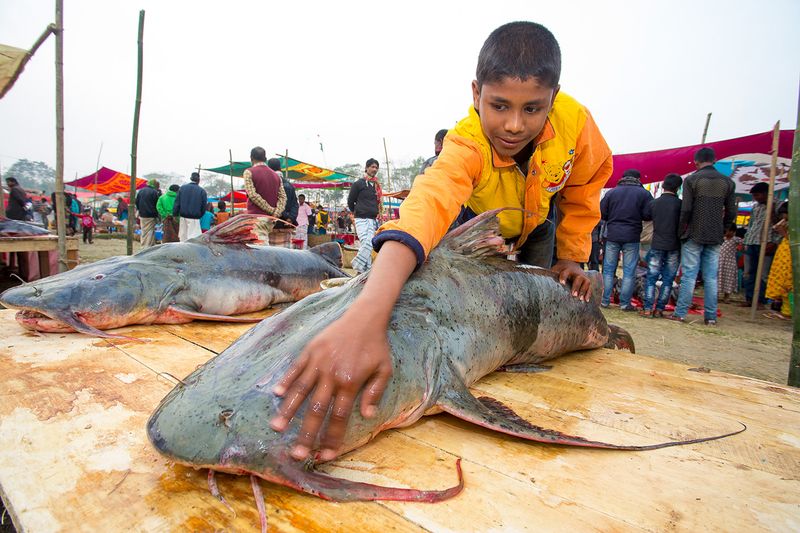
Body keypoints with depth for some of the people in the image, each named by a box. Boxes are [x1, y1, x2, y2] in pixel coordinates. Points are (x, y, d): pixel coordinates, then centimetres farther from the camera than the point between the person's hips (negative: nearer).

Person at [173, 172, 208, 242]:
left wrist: (175, 214, 8)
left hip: (183, 217, 4)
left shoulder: (182, 188, 4)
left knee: (183, 238, 13)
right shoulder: (202, 191, -5)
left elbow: (176, 203, 4)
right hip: (194, 218, -4)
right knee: (192, 238, -5)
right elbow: (204, 207, -2)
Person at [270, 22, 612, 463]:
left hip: (535, 230, 3)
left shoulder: (574, 120, -32)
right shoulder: (466, 144, -43)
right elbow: (431, 201, -65)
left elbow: (583, 190, -9)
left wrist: (572, 255, -12)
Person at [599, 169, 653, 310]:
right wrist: (635, 216, 13)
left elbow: (601, 214, 2)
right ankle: (625, 303, 6)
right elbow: (648, 215, -7)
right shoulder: (644, 193, -1)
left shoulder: (612, 192, 3)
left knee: (608, 269, 9)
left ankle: (605, 301, 10)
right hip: (632, 237, -1)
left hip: (612, 235, 2)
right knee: (629, 272, 5)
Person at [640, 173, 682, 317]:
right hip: (674, 246, -1)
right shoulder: (679, 203, -6)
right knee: (668, 279, 6)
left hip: (657, 245, 2)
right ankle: (659, 309, 5)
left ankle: (647, 309, -4)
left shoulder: (654, 203, 2)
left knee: (651, 278, 4)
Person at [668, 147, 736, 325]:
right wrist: (720, 228, 18)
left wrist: (681, 230, 1)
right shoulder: (728, 182, 8)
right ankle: (710, 316, 8)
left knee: (689, 275, -1)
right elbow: (731, 213, 6)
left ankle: (680, 313, -1)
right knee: (711, 277, 7)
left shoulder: (691, 180, -4)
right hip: (715, 237, 3)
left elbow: (686, 210, -11)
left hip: (694, 235, -3)